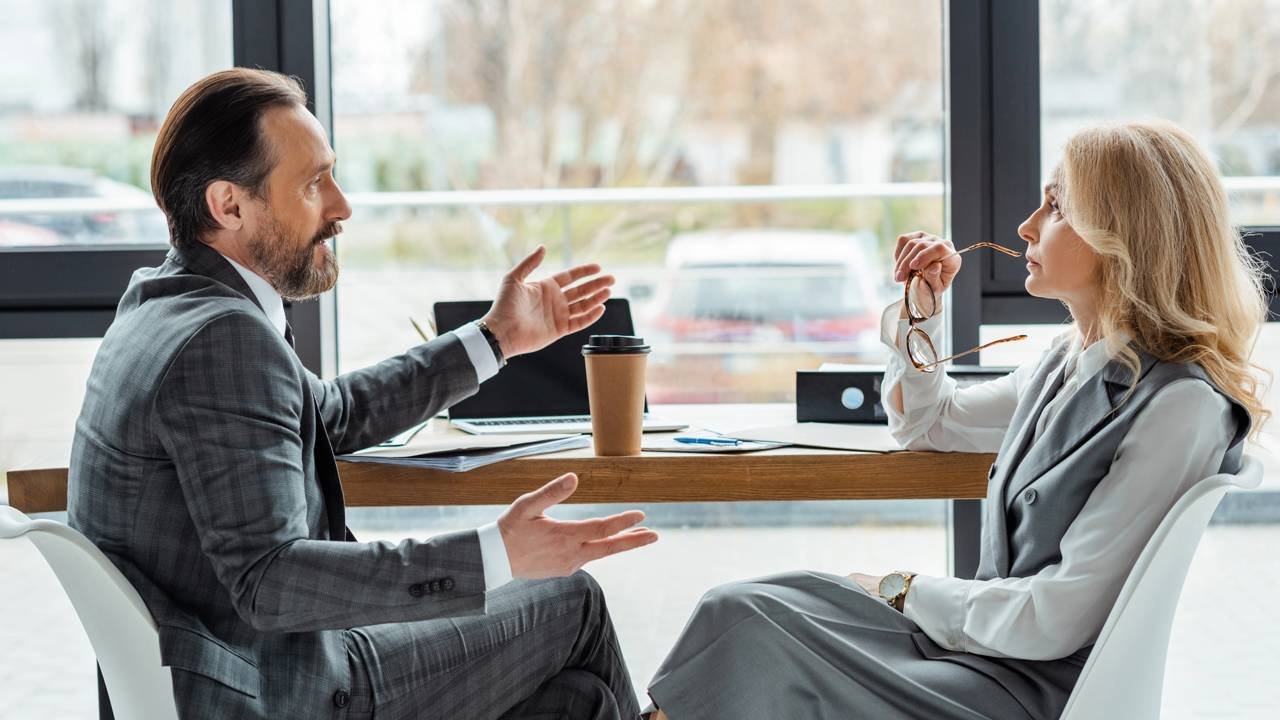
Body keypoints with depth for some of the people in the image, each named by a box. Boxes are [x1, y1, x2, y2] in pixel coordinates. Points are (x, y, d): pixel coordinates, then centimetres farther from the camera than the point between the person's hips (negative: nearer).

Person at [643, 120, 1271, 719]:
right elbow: (929, 424, 31)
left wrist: (905, 592, -8)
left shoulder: (1180, 406, -17)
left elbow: (1058, 620, -20)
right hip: (992, 641, 9)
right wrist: (919, 310, 14)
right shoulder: (1072, 363, 11)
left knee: (748, 627, -19)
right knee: (742, 611, -8)